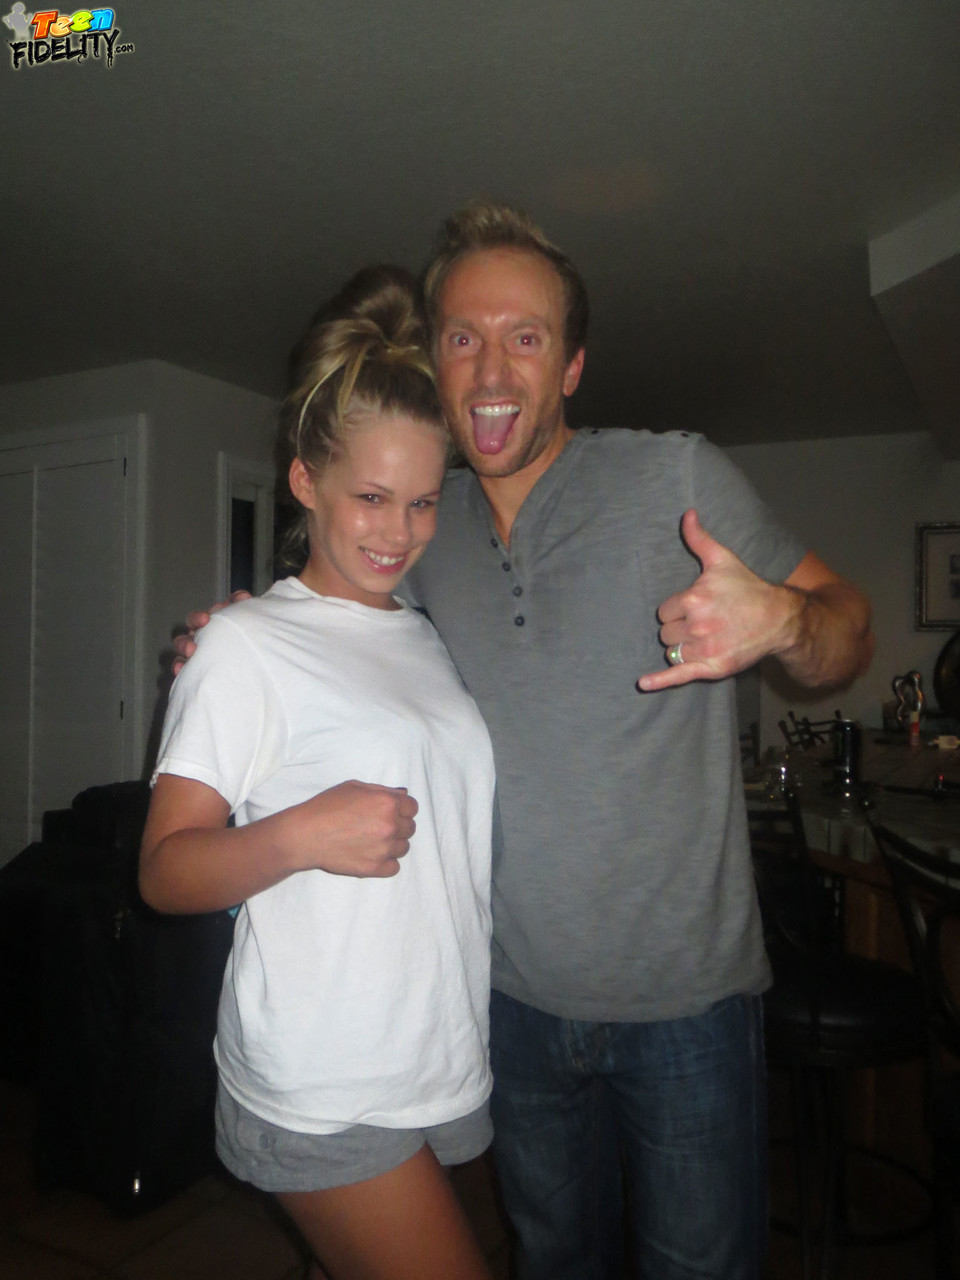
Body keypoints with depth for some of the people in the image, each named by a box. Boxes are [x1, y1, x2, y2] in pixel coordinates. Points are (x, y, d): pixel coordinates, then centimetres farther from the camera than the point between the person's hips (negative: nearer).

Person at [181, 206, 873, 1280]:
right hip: (519, 996, 4)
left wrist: (782, 621, -30)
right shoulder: (427, 527, 0)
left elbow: (848, 631, -7)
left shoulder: (677, 477, -13)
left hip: (685, 992, -3)